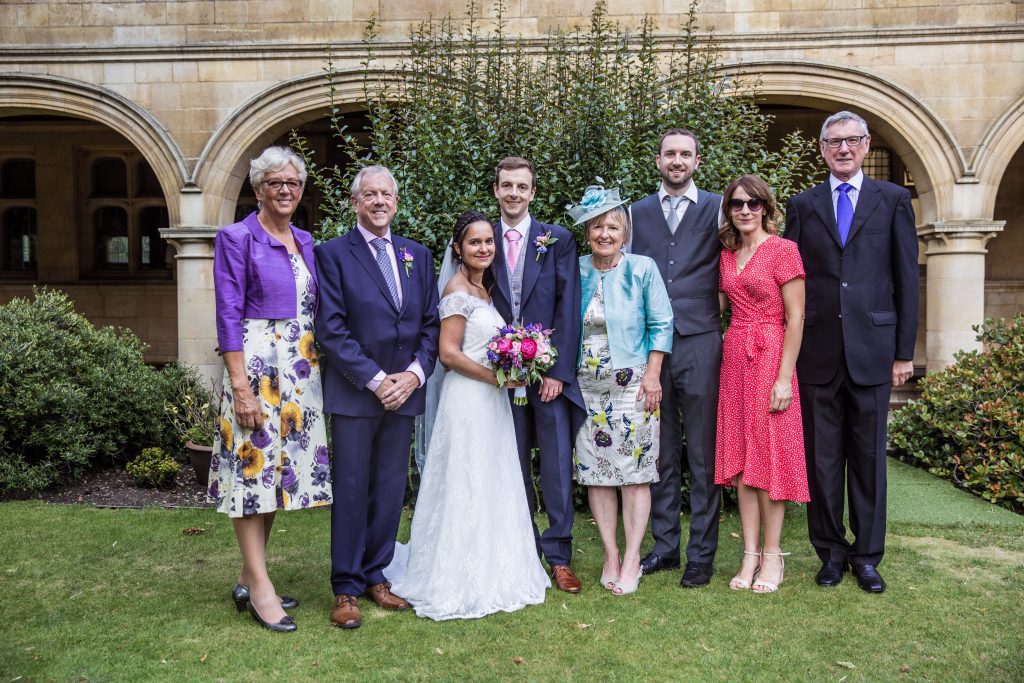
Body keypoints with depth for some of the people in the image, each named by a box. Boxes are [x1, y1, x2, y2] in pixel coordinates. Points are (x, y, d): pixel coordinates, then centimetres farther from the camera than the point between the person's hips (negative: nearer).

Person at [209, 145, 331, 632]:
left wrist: (321, 369, 10)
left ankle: (249, 579, 22)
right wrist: (240, 384, -17)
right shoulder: (237, 237, -4)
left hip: (302, 370, 7)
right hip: (255, 366, -7)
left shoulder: (305, 242, 15)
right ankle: (259, 588, 6)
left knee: (281, 469, 10)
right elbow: (229, 314, -11)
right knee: (253, 467, -2)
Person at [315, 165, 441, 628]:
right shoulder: (333, 254, -2)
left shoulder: (418, 255, 12)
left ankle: (376, 575, 25)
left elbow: (431, 323, 9)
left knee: (391, 489, 11)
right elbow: (332, 330, -10)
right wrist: (376, 380, -15)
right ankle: (346, 589, 14)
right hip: (354, 393, -4)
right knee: (351, 491, 2)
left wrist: (415, 373, -6)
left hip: (404, 389, 5)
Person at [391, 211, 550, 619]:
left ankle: (491, 573, 26)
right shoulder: (458, 289, -11)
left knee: (493, 488, 13)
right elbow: (448, 353, -16)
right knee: (467, 488, -1)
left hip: (492, 401, 9)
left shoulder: (485, 289, 15)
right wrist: (496, 376, -15)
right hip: (468, 400, -9)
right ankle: (461, 583, 12)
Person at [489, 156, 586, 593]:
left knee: (556, 464, 2)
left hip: (549, 371, -1)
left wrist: (558, 370, -9)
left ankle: (558, 556, 13)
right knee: (513, 464, 9)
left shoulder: (558, 240, 3)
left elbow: (568, 308, -2)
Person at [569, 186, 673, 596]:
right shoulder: (575, 271, 6)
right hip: (586, 386, 3)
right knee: (595, 472, 5)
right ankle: (610, 554, 18)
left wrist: (652, 374, -8)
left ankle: (632, 559, 9)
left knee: (634, 472, -1)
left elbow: (661, 324, -1)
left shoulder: (642, 268, -1)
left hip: (633, 384, -3)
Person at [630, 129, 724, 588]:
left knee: (703, 455, 3)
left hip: (700, 342, -2)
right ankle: (665, 546, 22)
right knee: (660, 453, 10)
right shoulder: (637, 212, 13)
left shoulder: (717, 209, 5)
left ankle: (701, 554, 14)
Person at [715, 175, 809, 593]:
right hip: (734, 358, 6)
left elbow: (795, 318, -9)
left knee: (770, 453, -1)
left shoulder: (783, 250, -5)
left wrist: (784, 377, -15)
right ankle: (750, 555, 14)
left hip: (770, 358, -6)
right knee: (740, 457, 6)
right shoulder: (726, 255, 12)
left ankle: (772, 555, 12)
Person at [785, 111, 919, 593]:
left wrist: (904, 351, 0)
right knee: (822, 458, 7)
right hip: (817, 352, 1)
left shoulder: (893, 200, 7)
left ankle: (867, 556, 19)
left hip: (872, 350, -1)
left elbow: (906, 279, 4)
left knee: (869, 457, 7)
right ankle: (831, 552, 20)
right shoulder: (802, 206, 10)